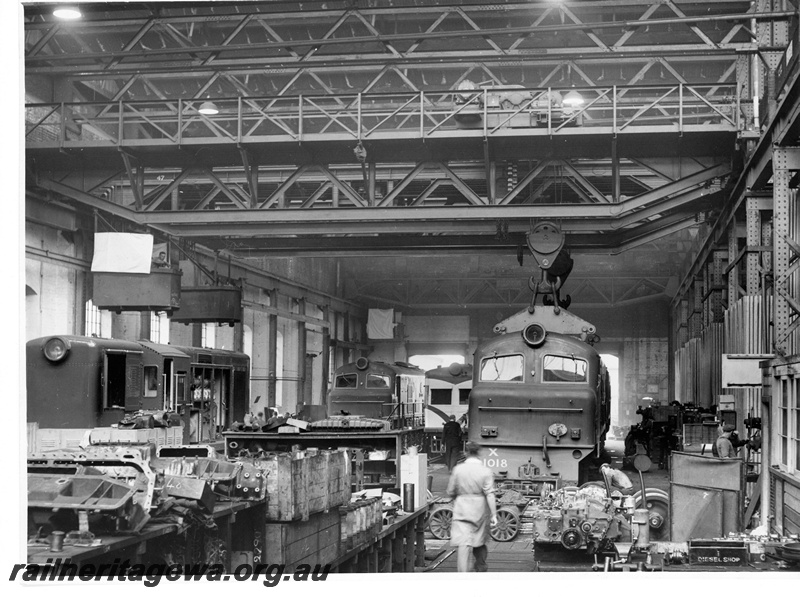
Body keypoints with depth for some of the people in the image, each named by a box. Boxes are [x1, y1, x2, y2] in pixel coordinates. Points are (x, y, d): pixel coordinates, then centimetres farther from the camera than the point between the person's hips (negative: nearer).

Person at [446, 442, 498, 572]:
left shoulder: (458, 469, -5)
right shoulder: (485, 471, -7)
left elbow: (450, 492, 3)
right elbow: (490, 494, -10)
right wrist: (493, 514, -8)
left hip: (462, 509, -1)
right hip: (480, 511, 1)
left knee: (463, 543, -6)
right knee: (480, 542, 19)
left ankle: (463, 573, -18)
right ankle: (481, 569, 33)